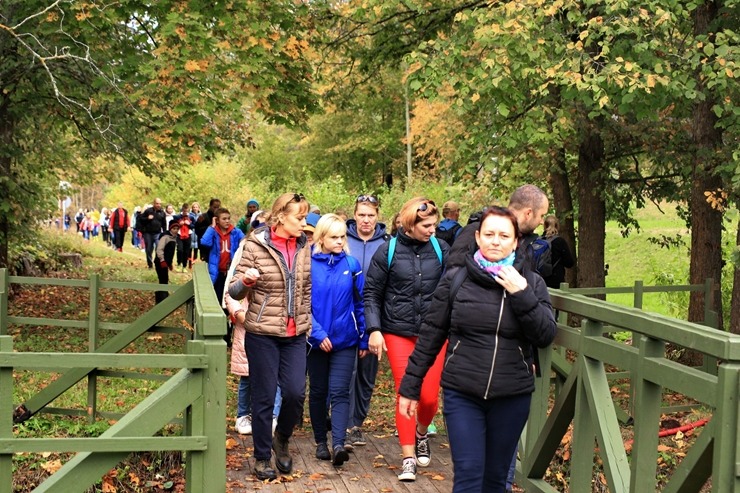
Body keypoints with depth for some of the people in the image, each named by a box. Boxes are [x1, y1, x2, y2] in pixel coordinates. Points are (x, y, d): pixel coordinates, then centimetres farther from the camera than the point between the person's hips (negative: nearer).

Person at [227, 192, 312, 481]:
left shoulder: (305, 247, 4)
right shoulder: (255, 245, -9)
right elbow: (235, 292, -7)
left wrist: (307, 323, 12)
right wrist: (246, 280, -28)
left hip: (295, 335, 4)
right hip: (262, 334, -4)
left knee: (296, 393, -4)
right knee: (264, 397, 3)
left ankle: (281, 441, 25)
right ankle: (262, 457, 20)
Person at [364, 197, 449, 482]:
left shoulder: (441, 250, -1)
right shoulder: (388, 251, -5)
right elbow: (372, 293, 0)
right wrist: (374, 330, -7)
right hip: (398, 333, -1)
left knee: (429, 397, 0)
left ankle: (421, 435, 33)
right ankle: (408, 458, 11)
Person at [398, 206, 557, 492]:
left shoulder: (531, 283, 2)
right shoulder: (456, 279, -1)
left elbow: (546, 337, -6)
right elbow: (431, 335, 3)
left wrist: (521, 295, -17)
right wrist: (410, 387, 5)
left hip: (512, 397, 2)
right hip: (462, 394, -1)